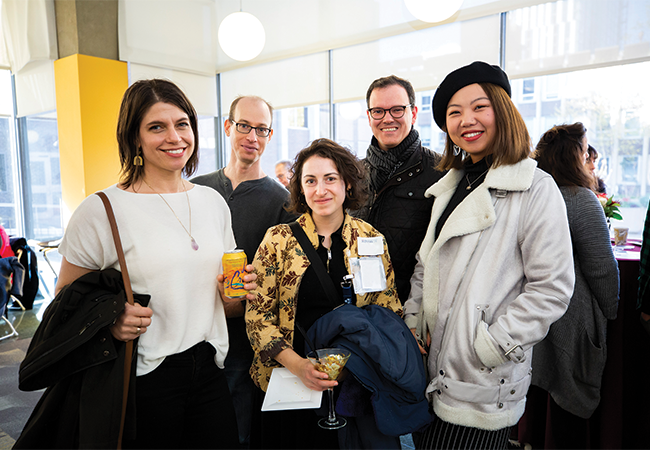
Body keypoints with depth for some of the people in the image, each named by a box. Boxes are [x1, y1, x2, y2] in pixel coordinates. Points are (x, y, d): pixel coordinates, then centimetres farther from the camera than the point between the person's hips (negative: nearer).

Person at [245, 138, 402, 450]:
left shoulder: (372, 240, -3)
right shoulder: (278, 240, -7)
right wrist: (297, 364, -18)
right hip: (291, 379, -1)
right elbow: (257, 314, -6)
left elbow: (389, 312, 4)